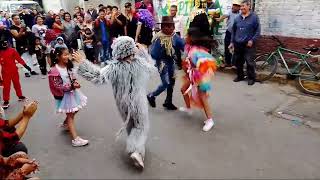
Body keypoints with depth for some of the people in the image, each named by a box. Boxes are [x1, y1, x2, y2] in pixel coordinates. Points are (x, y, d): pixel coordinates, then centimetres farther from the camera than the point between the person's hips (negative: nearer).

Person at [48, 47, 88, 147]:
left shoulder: (68, 66, 2)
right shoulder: (54, 71, -22)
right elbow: (58, 86, -23)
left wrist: (76, 83, -11)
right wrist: (72, 86, -27)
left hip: (73, 92, 7)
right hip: (64, 95, -7)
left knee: (74, 111, 21)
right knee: (70, 115, -5)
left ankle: (65, 124, 48)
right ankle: (75, 139, -1)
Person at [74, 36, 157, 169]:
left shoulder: (114, 68, -21)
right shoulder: (141, 62, -15)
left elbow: (97, 76, -15)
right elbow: (151, 68, 6)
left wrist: (82, 62, -10)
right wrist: (143, 51, 13)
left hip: (123, 103, 1)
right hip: (139, 102, -1)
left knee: (129, 125, 26)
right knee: (141, 126, 11)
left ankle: (133, 146, 45)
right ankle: (137, 150, -10)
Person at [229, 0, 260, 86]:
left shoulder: (254, 17, -3)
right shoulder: (237, 18, 11)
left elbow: (258, 31, -5)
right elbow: (233, 31, 16)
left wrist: (252, 40, -14)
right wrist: (232, 42, 13)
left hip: (248, 44, -5)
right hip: (238, 44, 5)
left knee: (250, 63, -5)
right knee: (238, 62, 12)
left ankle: (251, 78, 8)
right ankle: (240, 76, 28)